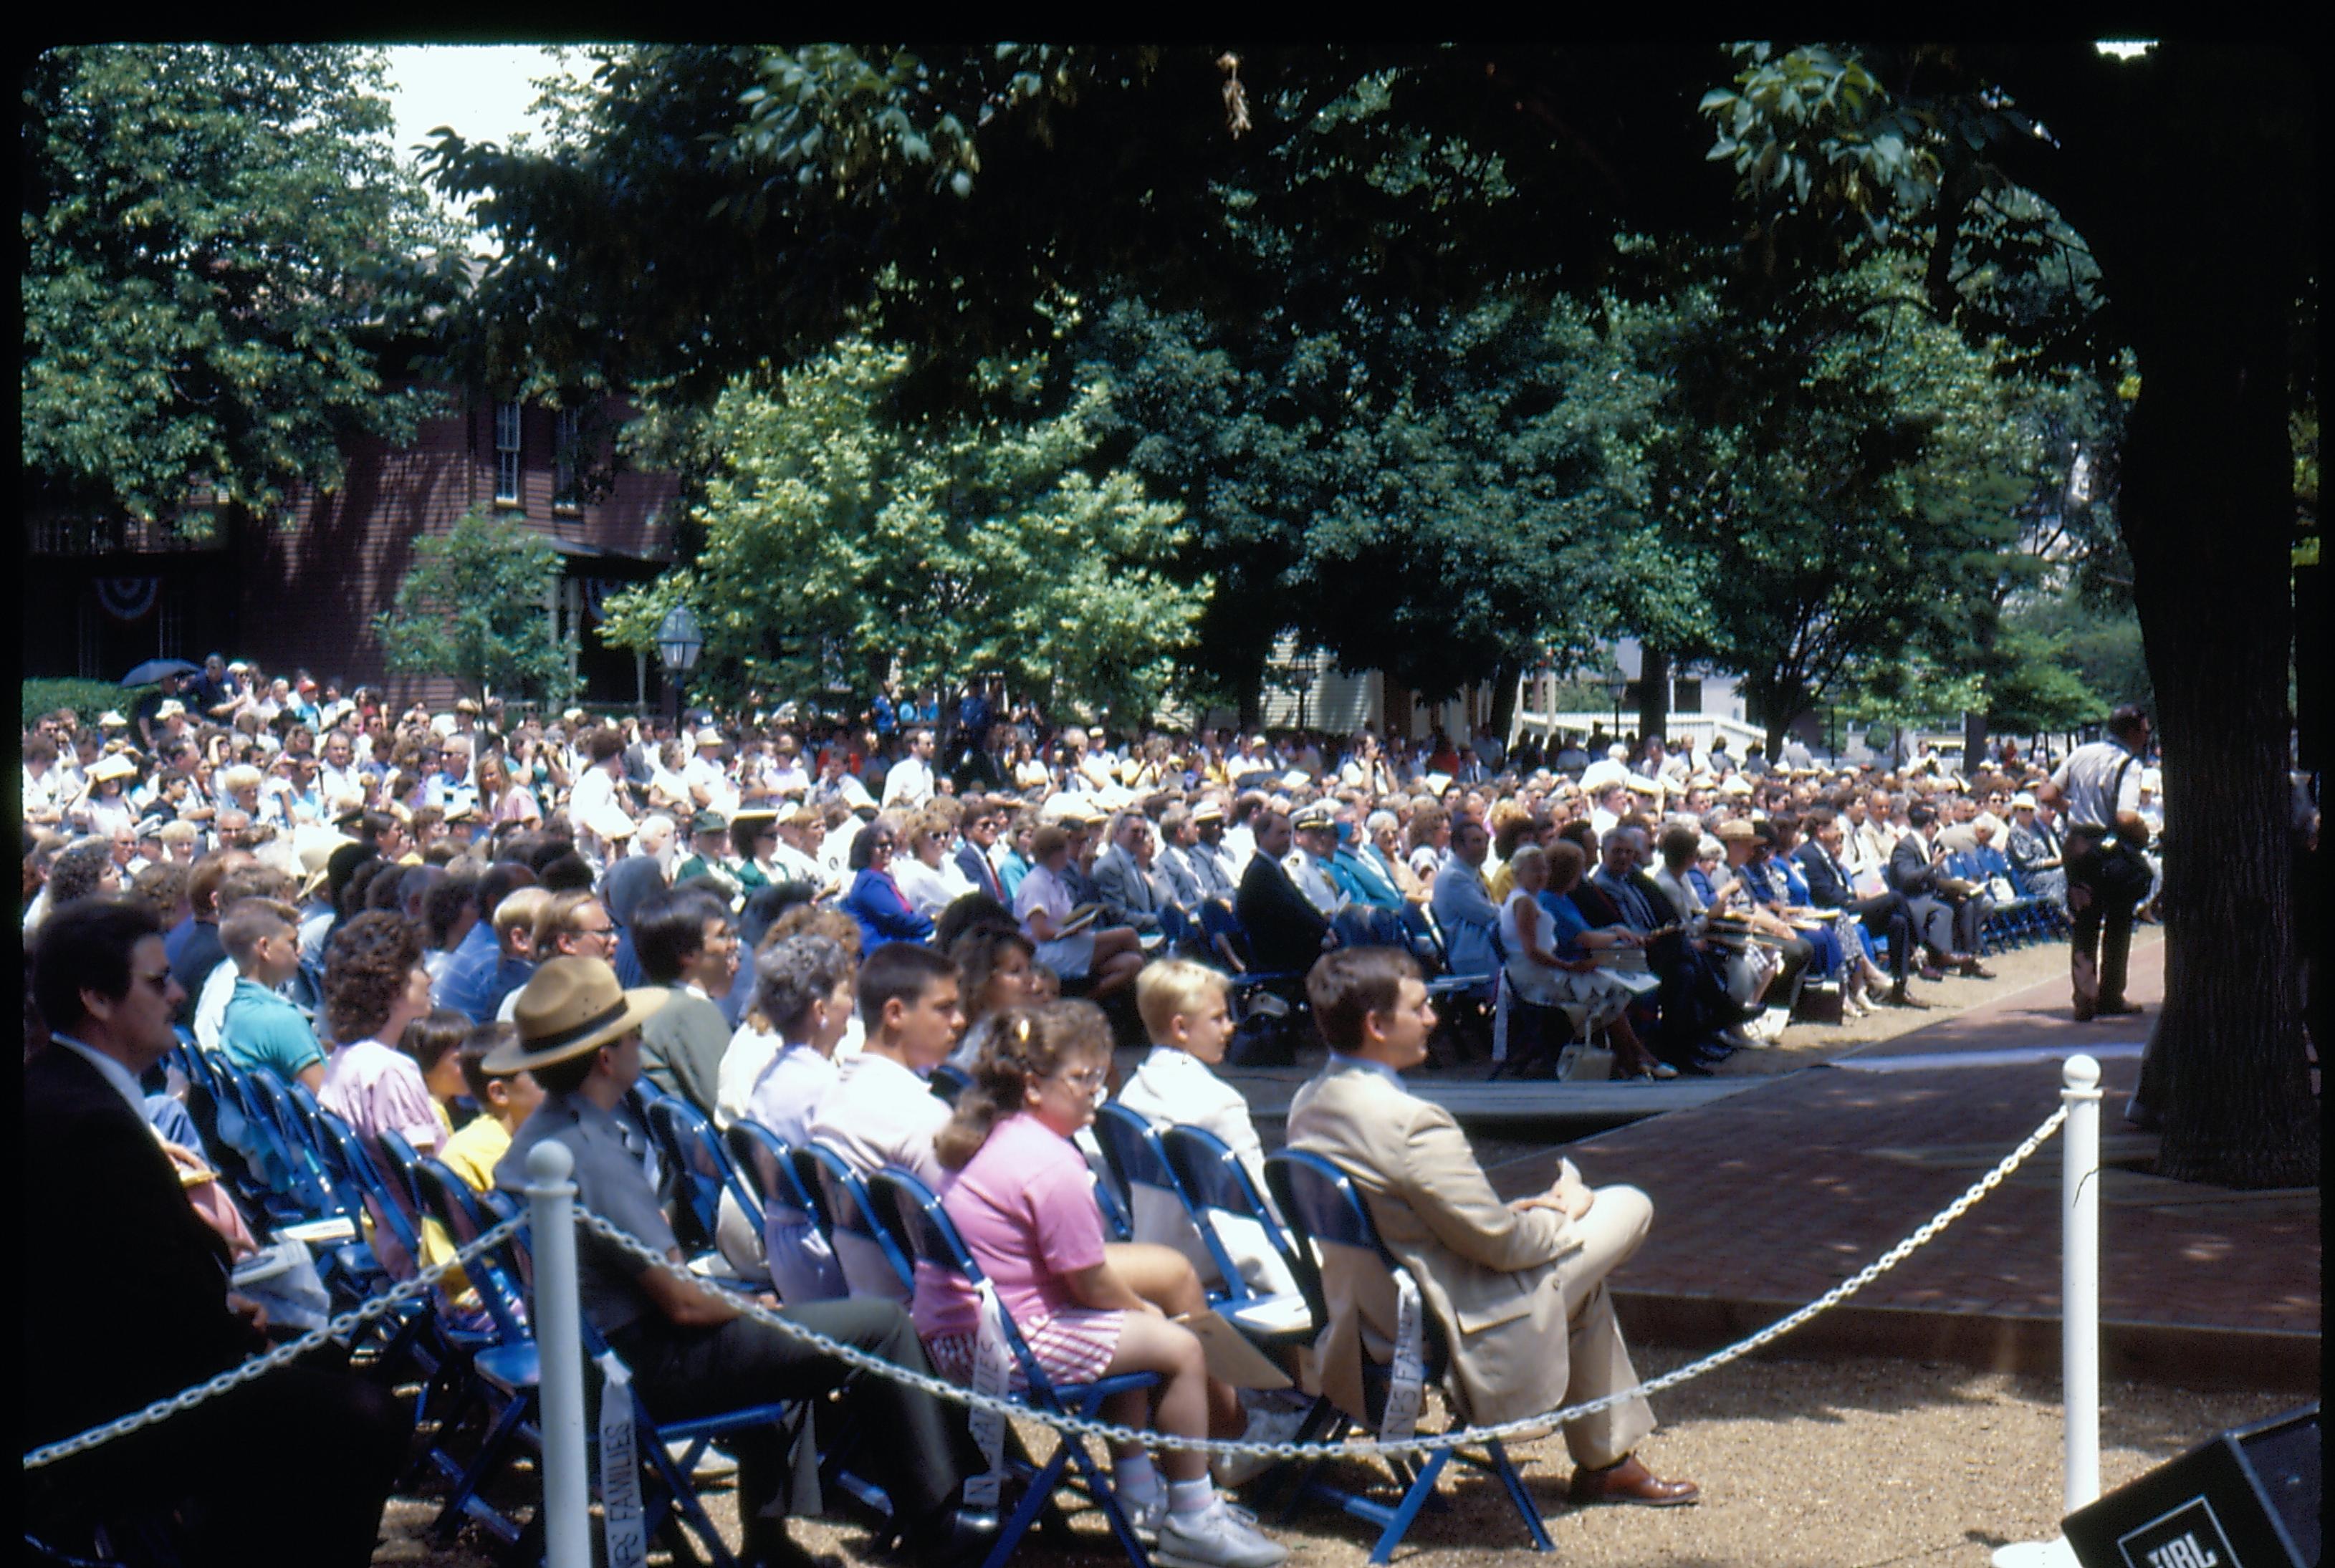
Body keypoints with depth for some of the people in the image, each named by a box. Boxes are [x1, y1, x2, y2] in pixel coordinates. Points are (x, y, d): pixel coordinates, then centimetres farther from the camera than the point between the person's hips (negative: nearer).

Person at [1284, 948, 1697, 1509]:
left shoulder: (1309, 1105, 0)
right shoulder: (1410, 1122, -29)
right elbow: (1500, 1242, -20)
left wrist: (1514, 1209, 9)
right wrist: (1562, 1212, 0)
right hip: (1463, 1328, -9)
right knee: (1626, 1206, 3)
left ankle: (1610, 1454, 34)